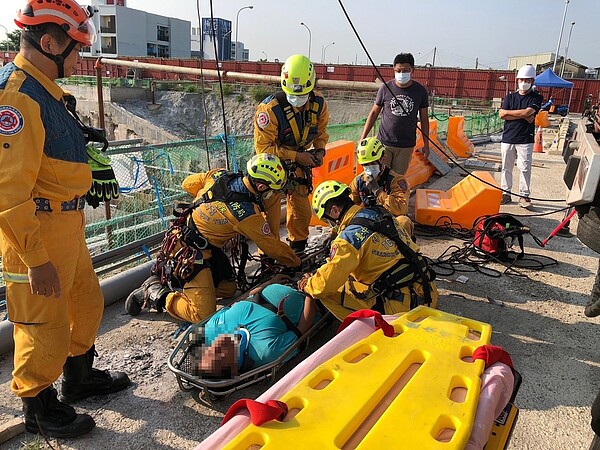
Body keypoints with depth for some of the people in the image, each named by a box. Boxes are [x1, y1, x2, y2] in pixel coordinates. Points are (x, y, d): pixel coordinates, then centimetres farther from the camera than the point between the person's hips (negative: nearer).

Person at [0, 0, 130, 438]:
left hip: (66, 227, 10)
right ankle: (39, 407, 28)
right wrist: (36, 259, -23)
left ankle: (80, 376, 43)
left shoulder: (43, 90, 12)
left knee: (87, 303, 22)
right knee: (45, 327, 5)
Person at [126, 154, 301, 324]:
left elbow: (187, 184, 12)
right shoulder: (248, 214, -23)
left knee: (228, 289, 19)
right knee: (203, 315, -13)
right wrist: (295, 261, 8)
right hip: (192, 252, -9)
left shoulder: (219, 174, -5)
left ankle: (170, 277, 22)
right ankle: (156, 294, 0)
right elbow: (273, 247, -10)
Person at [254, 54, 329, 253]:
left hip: (299, 163, 5)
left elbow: (321, 131, 7)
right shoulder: (269, 108, -29)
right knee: (270, 209, -4)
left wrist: (319, 150, -14)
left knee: (302, 210, 14)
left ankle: (298, 249, 37)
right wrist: (296, 156, -29)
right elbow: (263, 147, -26)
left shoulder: (318, 103, -12)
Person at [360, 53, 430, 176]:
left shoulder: (420, 91, 0)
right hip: (384, 142, 0)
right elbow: (374, 113, 6)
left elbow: (424, 119, 8)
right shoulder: (385, 88, -2)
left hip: (406, 146, 1)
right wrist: (363, 138, 3)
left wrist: (426, 144, 8)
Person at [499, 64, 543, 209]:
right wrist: (522, 116, -9)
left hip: (525, 139, -3)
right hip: (508, 137, 3)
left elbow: (527, 112, -14)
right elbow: (502, 115, -3)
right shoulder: (510, 97, 12)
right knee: (506, 168, 6)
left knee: (525, 168, -3)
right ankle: (505, 193, 15)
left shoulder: (536, 97, 4)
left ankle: (524, 196, 2)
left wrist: (509, 112, -4)